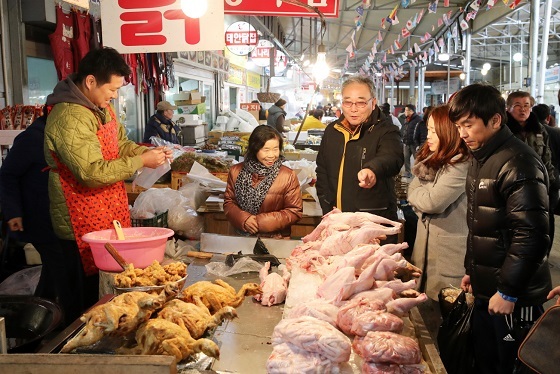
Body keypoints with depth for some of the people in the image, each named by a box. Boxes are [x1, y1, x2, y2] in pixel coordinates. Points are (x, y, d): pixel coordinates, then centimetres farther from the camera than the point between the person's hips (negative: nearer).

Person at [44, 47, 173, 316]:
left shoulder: (102, 107, 7)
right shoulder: (69, 117, -23)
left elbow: (121, 144, 18)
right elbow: (93, 173, -27)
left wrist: (150, 151, -1)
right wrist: (141, 161, -19)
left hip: (111, 218, 9)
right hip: (84, 226, -9)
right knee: (89, 298, 7)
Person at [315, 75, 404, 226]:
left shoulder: (386, 131, -10)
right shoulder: (332, 130, 6)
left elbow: (391, 158, -32)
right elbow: (322, 169, 14)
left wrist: (372, 170, -55)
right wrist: (327, 208, 4)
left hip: (375, 219, -4)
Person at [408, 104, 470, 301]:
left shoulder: (461, 165, -18)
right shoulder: (431, 158, 11)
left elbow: (432, 201, -21)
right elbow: (412, 190, 9)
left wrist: (416, 193, -2)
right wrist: (423, 195, -11)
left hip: (449, 247, -8)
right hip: (425, 242, 8)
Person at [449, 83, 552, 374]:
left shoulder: (518, 163, -18)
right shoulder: (479, 159, 12)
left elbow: (531, 235, -23)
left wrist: (508, 291, -20)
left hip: (514, 297, -8)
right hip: (485, 289, 9)